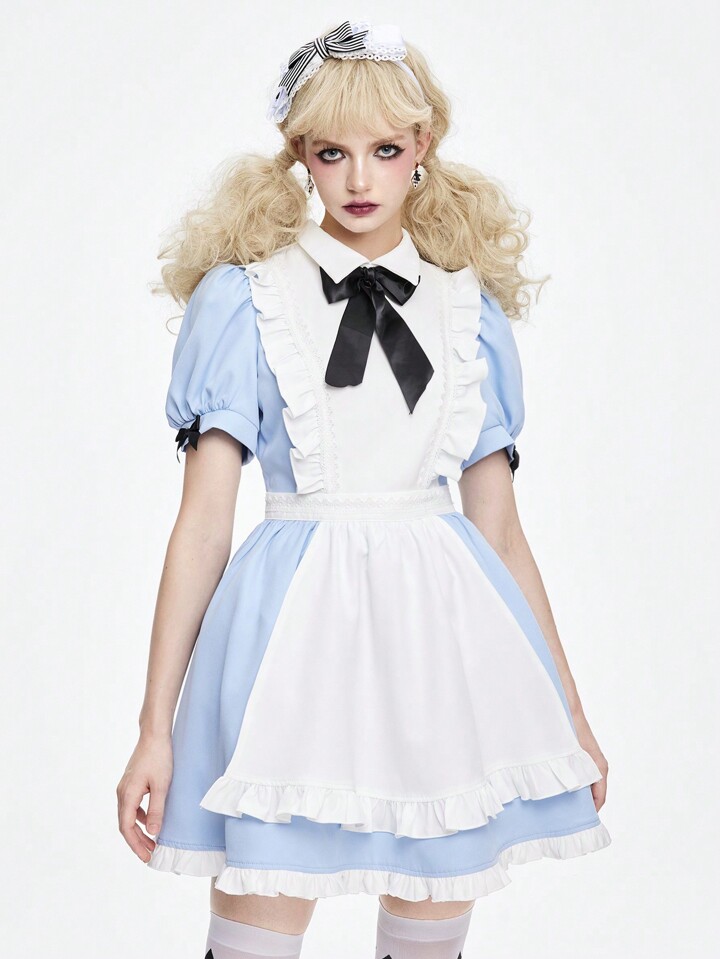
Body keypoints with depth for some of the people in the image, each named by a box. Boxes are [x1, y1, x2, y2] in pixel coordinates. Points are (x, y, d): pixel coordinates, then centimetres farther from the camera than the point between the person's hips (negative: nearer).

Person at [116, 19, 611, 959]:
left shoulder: (471, 309, 10)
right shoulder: (244, 299, 2)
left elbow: (502, 530, 13)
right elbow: (201, 523, -2)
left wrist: (571, 713, 13)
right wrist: (155, 729, -5)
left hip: (444, 634, 3)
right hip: (298, 629, -3)